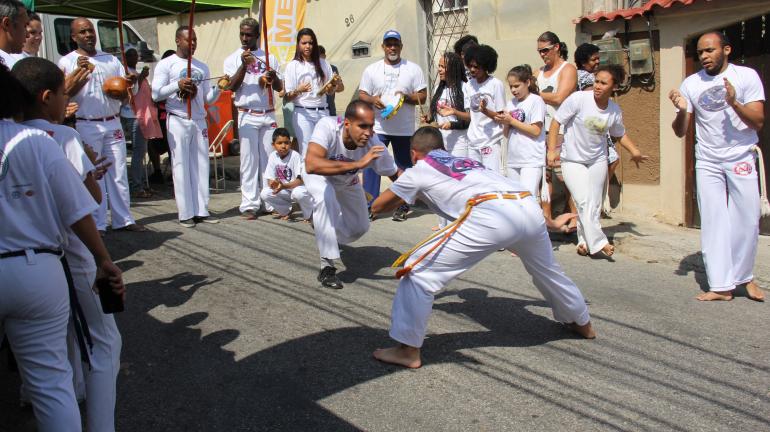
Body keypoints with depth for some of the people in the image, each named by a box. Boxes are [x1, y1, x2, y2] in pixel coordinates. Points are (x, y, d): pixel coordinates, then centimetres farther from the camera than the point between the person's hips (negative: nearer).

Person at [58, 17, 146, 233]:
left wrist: (131, 82, -12)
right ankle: (96, 224, 8)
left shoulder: (111, 59, 12)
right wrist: (80, 73, -19)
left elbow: (126, 89, 10)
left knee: (119, 173, 6)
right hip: (86, 126, -3)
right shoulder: (67, 62, 1)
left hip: (113, 124, 3)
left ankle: (123, 219, 13)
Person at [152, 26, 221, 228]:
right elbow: (155, 94, -6)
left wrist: (218, 88, -4)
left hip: (199, 121, 5)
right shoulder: (166, 64, 2)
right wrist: (177, 85, -17)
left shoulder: (202, 67, 15)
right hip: (178, 121, -4)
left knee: (201, 166, 3)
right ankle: (186, 213, 0)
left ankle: (201, 211, 7)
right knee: (181, 166, -4)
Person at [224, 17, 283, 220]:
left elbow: (279, 87, 12)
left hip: (268, 115, 3)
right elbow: (232, 87, -5)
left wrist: (274, 77, -10)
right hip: (247, 115, -2)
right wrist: (244, 65, -17)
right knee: (249, 160, -4)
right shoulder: (233, 59, 6)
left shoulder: (269, 58, 13)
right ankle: (250, 205, -2)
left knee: (270, 159, 3)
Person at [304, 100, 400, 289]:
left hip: (347, 181, 4)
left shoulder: (374, 144, -35)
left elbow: (396, 174, -21)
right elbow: (311, 165, -59)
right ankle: (327, 266, -24)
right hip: (318, 176, -4)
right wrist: (358, 164, -61)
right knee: (326, 197, -36)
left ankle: (327, 235, 44)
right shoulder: (328, 126, -44)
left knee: (360, 228, 8)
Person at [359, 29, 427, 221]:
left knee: (404, 167, 7)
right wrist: (372, 99, -14)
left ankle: (402, 207, 17)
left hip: (405, 129, 0)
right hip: (377, 127, 0)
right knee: (371, 165, -6)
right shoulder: (371, 69, 8)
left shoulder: (413, 69, 4)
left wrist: (406, 97, -17)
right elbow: (361, 94, 8)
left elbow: (423, 96, 2)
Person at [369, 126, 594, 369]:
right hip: (529, 206, 7)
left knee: (419, 270, 4)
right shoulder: (467, 161, 36)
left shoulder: (419, 170, 21)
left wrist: (400, 198, 50)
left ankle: (407, 350, 5)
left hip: (492, 216, -7)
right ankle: (582, 323, 57)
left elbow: (377, 207, 28)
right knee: (547, 270, 35)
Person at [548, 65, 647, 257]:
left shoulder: (615, 111, -4)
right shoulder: (578, 99, -19)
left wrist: (634, 150, 1)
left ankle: (584, 242, 22)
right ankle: (598, 242, -7)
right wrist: (552, 150, -16)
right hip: (572, 160, -5)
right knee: (584, 202, -16)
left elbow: (620, 134, 14)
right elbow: (556, 121, -13)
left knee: (594, 205, 7)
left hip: (598, 161, 5)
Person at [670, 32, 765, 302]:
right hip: (707, 162, 1)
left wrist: (734, 102, -26)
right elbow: (680, 132, 0)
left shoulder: (747, 76, -4)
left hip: (741, 158, -1)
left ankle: (744, 276, 21)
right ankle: (721, 286, 1)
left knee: (747, 220, 0)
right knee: (713, 222, -2)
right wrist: (682, 110, -19)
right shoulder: (691, 84, 0)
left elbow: (758, 122, -10)